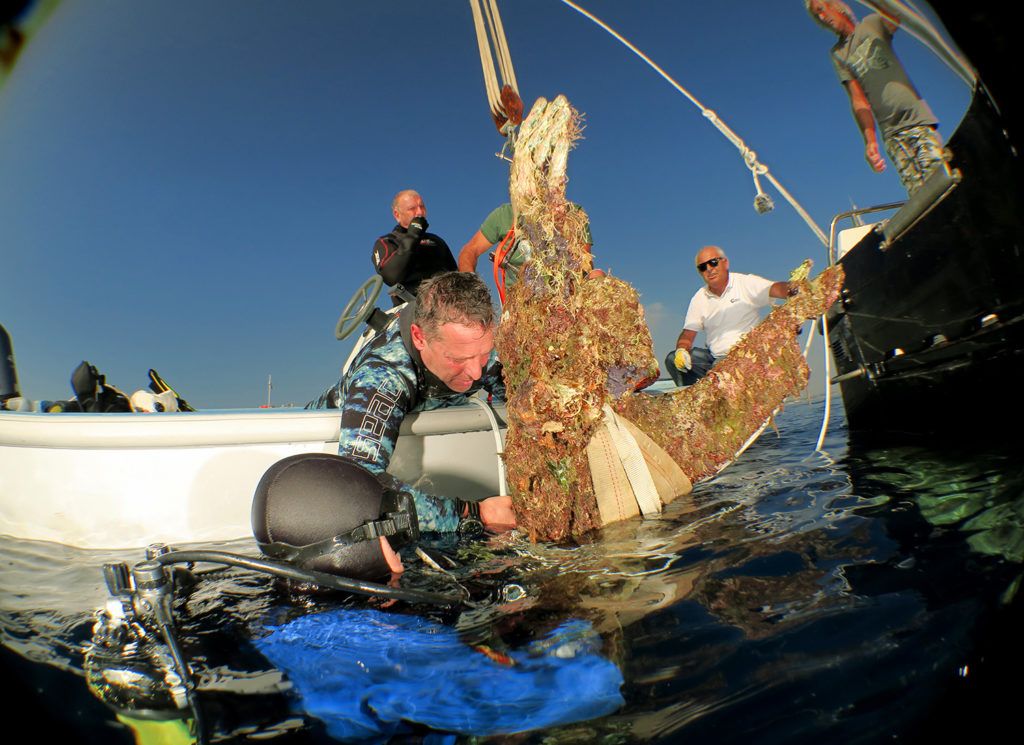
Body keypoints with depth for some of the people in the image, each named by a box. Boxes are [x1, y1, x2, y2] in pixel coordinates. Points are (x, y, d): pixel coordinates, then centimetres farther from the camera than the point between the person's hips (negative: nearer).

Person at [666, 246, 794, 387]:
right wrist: (681, 350, -17)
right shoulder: (699, 298, 8)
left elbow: (775, 288, -22)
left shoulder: (747, 283, -4)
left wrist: (791, 288, -47)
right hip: (715, 357, 5)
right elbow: (687, 335, 6)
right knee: (673, 359, -11)